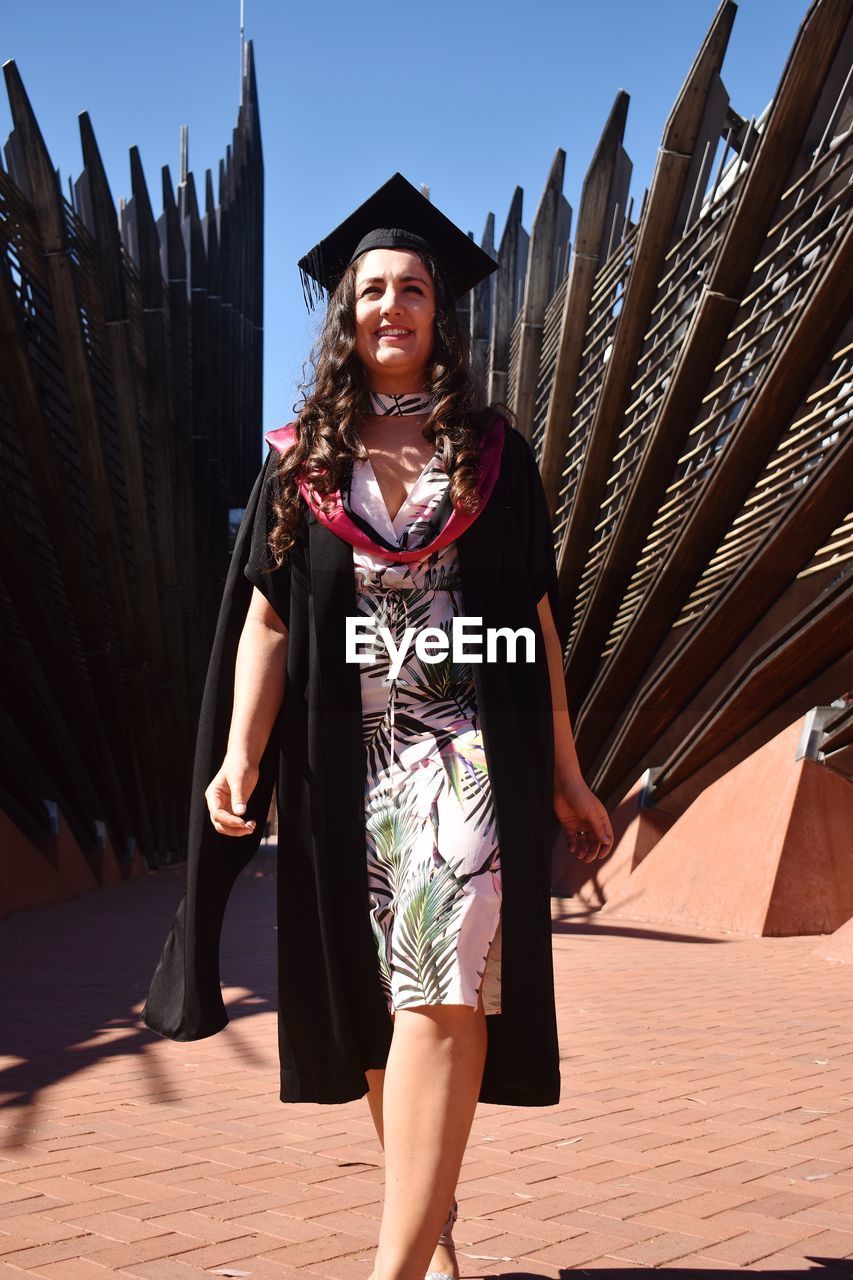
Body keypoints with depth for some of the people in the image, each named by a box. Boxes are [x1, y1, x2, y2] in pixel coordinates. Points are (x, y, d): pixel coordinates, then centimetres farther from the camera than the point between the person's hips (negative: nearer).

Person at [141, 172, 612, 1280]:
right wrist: (240, 752, -13)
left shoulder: (494, 452, 6)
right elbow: (267, 621, 2)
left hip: (468, 751, -2)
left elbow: (536, 618, 7)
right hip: (345, 764, 2)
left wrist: (565, 774, 6)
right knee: (378, 1008, 9)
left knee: (442, 994, -16)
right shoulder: (299, 462, 8)